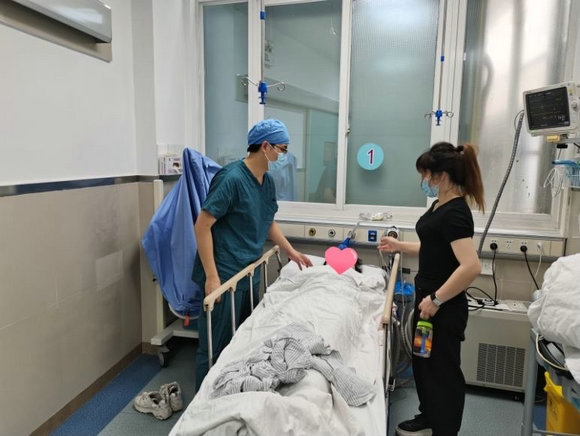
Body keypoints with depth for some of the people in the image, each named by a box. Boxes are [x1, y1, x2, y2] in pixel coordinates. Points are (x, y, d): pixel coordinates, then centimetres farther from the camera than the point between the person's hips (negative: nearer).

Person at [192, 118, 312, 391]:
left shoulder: (267, 181, 7)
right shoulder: (231, 178, -19)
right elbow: (202, 226, -19)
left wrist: (290, 251, 20)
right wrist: (211, 277, -21)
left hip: (250, 273, 8)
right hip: (224, 275, -8)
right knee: (216, 345, 5)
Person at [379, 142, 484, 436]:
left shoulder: (455, 213, -23)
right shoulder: (441, 205, 6)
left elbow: (471, 266, -31)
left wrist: (436, 299, -25)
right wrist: (399, 246, 14)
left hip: (444, 308, -10)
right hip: (427, 299, 10)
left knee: (443, 369, 8)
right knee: (422, 361, 22)